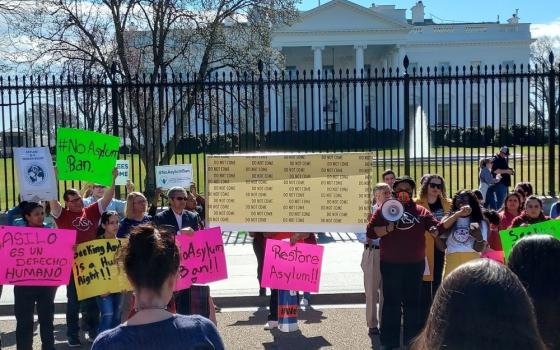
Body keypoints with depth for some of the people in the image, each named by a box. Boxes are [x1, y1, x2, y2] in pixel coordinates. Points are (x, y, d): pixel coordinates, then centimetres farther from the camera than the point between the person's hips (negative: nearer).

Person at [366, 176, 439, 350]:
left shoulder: (421, 211, 7)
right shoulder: (384, 209, 2)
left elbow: (438, 227, 4)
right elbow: (370, 232, -5)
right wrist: (389, 228, -18)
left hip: (415, 265, 2)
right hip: (390, 265, -2)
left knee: (413, 303, 11)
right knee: (391, 303, 5)